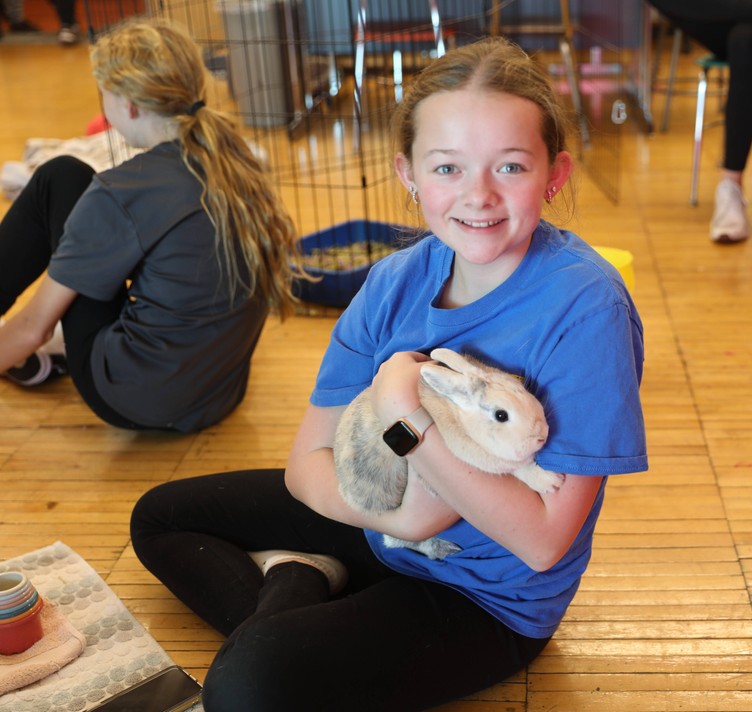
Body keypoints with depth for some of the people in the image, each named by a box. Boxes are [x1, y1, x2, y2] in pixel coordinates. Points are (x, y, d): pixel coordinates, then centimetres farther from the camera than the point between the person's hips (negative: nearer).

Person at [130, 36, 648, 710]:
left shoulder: (585, 307, -26)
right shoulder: (397, 282, -9)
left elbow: (543, 541, -25)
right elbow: (308, 459, -6)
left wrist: (410, 423, -30)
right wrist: (389, 510, -26)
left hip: (488, 598, -6)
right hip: (378, 521, 7)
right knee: (160, 517, 14)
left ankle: (293, 582, -2)